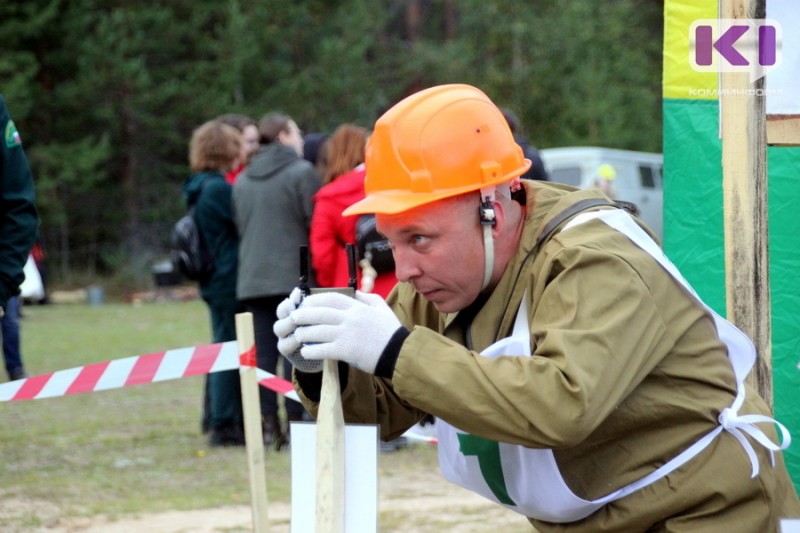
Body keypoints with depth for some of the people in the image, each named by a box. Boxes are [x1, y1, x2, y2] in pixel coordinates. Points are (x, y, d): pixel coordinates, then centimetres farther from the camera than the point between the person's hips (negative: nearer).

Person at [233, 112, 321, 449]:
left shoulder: (242, 179, 13)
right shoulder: (301, 172, -6)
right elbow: (316, 224, -9)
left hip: (252, 279, 5)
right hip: (294, 276, -5)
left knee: (263, 352, 6)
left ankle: (267, 423, 3)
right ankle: (295, 422, -4)